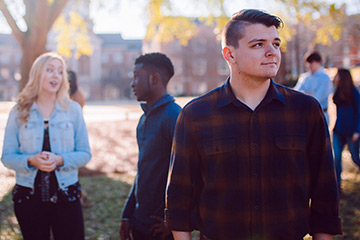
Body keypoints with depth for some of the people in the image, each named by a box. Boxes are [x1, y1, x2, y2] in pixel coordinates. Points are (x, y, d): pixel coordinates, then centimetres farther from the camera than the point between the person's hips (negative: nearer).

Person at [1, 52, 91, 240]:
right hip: (28, 196, 0)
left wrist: (60, 160, -17)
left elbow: (85, 153, 1)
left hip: (65, 195, 0)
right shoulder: (19, 112, 2)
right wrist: (31, 161, -19)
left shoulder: (73, 110, 2)